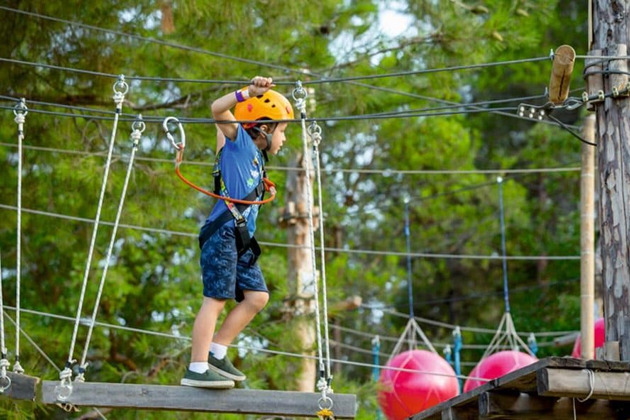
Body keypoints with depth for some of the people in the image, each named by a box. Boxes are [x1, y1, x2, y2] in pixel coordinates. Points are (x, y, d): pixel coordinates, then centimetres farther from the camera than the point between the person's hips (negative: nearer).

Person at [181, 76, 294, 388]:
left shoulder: (256, 158, 24)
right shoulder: (240, 141, 0)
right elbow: (218, 109, -17)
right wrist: (248, 93, -27)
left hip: (240, 241, 9)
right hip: (222, 233, -9)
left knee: (257, 296, 5)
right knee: (216, 298, -12)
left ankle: (215, 353, 9)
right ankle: (197, 369, -13)